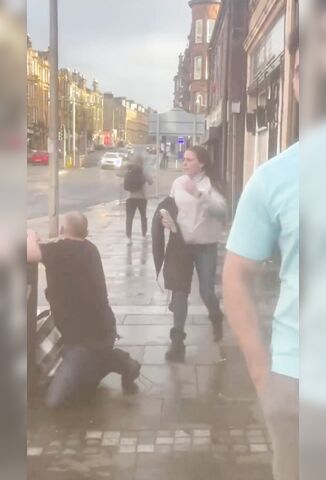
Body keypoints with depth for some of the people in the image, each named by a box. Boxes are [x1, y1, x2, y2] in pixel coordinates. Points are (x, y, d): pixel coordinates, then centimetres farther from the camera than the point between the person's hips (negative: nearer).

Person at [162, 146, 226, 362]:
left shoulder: (211, 184, -9)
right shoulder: (178, 183, 3)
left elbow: (221, 210, -23)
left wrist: (199, 194, -33)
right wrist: (167, 219, -9)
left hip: (206, 245, -3)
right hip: (182, 243, 3)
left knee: (207, 291, 3)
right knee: (180, 292, 3)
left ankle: (216, 319, 37)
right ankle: (177, 340, 10)